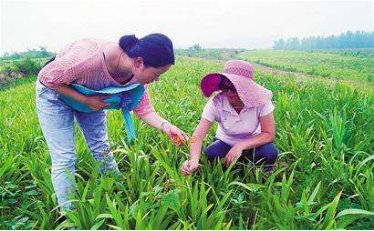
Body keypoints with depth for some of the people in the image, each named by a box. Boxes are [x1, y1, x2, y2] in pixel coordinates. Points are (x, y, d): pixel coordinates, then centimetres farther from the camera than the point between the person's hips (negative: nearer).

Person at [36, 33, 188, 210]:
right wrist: (85, 100, -30)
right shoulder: (91, 57, -42)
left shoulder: (138, 73, -23)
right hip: (55, 90, -4)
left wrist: (166, 126, -30)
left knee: (102, 149, 8)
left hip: (91, 95, 5)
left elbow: (144, 110, -13)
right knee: (64, 159, -6)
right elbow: (48, 78, -27)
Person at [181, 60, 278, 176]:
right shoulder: (216, 102, -26)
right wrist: (194, 160, -53)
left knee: (270, 153, -30)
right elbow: (198, 135, -33)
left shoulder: (260, 100, -26)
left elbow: (269, 134, -22)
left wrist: (241, 146, -36)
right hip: (225, 143, 1)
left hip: (252, 143, 0)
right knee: (209, 154, -29)